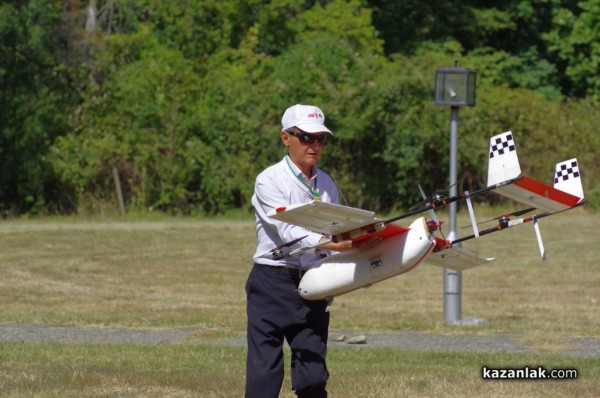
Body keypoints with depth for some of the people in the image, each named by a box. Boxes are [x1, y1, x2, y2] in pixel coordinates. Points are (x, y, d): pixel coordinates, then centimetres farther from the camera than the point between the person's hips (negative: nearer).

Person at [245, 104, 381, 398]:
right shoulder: (270, 181, -8)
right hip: (272, 283, -5)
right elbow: (288, 231, -21)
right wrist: (334, 245, -32)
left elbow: (334, 235, 13)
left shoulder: (327, 185, 11)